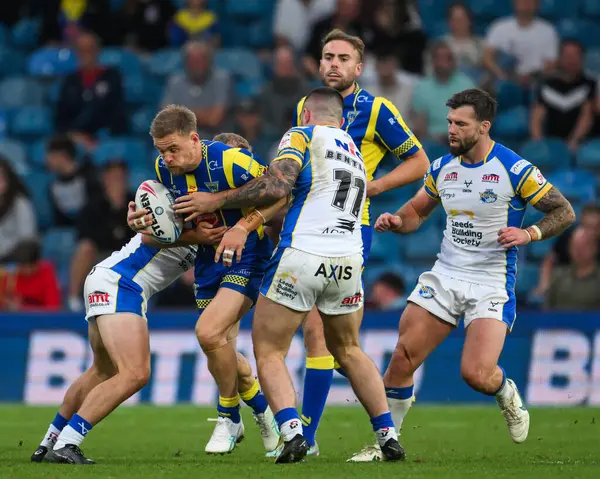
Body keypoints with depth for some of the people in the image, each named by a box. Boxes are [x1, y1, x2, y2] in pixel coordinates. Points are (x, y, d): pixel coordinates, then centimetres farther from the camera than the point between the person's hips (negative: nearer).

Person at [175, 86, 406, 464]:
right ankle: (388, 436, 17)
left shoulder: (303, 135, 3)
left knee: (269, 353, 4)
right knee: (348, 350, 25)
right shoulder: (356, 153, 24)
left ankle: (292, 433, -16)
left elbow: (276, 187, -12)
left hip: (302, 255, -6)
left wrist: (217, 201, -3)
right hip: (349, 260, 6)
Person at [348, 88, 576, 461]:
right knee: (403, 358, -6)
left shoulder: (515, 170, -11)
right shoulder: (442, 167, 5)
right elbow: (417, 212, 19)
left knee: (477, 374, -18)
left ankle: (508, 395, 19)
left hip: (492, 283, -5)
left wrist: (529, 234, -22)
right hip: (446, 275, 5)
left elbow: (565, 212, -5)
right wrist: (396, 221, -4)